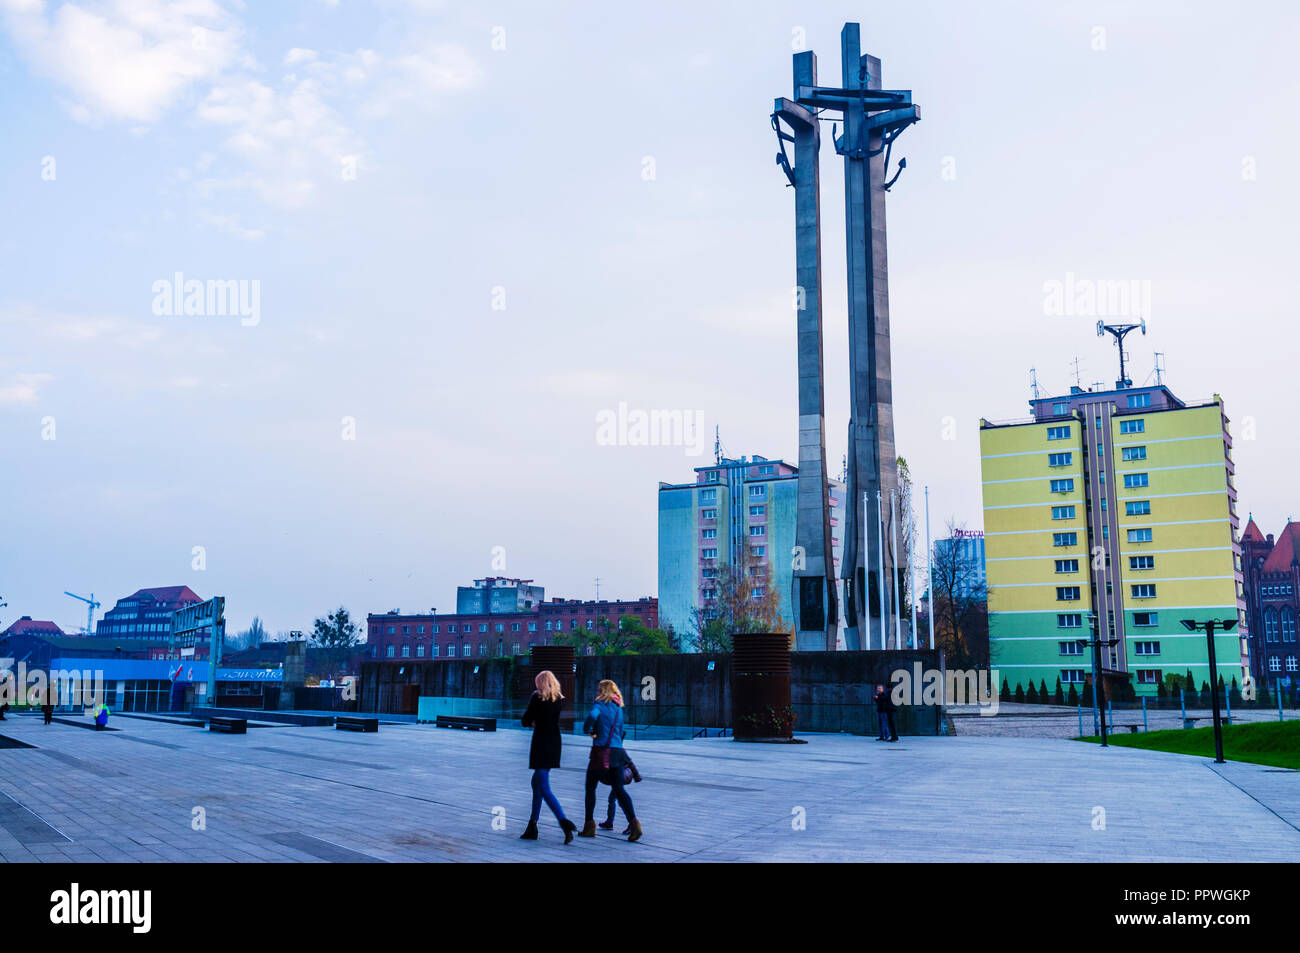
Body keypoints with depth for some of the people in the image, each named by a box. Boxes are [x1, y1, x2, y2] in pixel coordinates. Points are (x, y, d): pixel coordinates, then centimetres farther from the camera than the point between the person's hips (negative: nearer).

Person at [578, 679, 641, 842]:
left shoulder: (599, 705, -4)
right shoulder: (619, 709, 15)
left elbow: (592, 716, -26)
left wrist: (588, 730, -8)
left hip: (601, 751, -5)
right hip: (617, 752, 5)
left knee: (590, 788, 10)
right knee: (619, 789, 5)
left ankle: (589, 826, 12)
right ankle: (633, 822, -11)